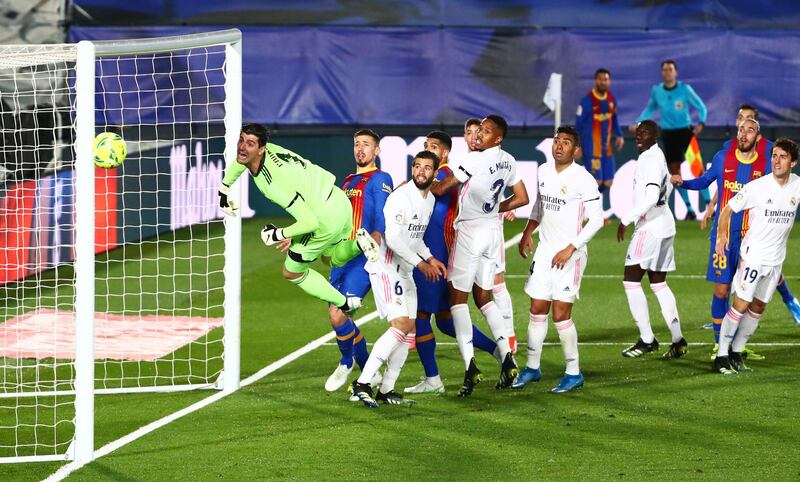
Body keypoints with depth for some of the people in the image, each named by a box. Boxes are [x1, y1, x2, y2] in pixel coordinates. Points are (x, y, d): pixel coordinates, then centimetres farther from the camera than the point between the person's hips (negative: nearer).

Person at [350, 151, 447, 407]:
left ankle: (386, 390, 14)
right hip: (385, 267, -10)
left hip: (405, 271, 10)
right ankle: (362, 383, -20)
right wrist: (420, 263, -18)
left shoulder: (430, 199, 12)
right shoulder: (401, 196, -17)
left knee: (409, 331, 7)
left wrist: (430, 258, 11)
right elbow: (393, 238, -23)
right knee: (400, 326, -20)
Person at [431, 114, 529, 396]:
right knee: (483, 296, 16)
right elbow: (522, 198, 16)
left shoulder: (476, 159, -16)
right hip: (493, 229, 7)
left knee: (458, 297, -2)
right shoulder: (508, 162, 7)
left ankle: (470, 366, -12)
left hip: (470, 228, -7)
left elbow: (440, 189, -12)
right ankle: (507, 358, 4)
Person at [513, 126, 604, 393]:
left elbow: (596, 220, -13)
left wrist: (570, 249, -17)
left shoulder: (583, 180, -14)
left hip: (570, 254, -6)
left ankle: (574, 373, 6)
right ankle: (532, 368, 20)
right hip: (545, 250, 6)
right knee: (537, 310, 8)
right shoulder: (544, 171, 7)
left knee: (561, 315, -6)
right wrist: (527, 233, 18)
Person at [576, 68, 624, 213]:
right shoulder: (587, 100, -12)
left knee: (608, 181, 6)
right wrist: (577, 145, -10)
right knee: (596, 181, -9)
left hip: (606, 148, 7)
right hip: (591, 148, -7)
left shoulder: (611, 99, 7)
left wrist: (619, 135, 6)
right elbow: (579, 123, -8)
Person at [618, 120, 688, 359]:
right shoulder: (657, 156, 16)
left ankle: (647, 339, -5)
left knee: (631, 280, -6)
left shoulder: (651, 159, -15)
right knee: (658, 283, 14)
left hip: (651, 227, -10)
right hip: (664, 225, 10)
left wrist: (626, 220, -21)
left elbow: (651, 196, -25)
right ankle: (678, 340, 12)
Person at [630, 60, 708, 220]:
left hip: (686, 132, -3)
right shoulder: (656, 91, 2)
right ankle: (689, 208, 6)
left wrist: (701, 123, -19)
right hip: (668, 133, 3)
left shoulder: (685, 89, -7)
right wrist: (638, 123, 7)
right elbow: (650, 109, 19)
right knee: (674, 171, -1)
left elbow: (701, 107, -1)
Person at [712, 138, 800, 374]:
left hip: (776, 258, 5)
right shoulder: (757, 187, -13)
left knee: (758, 307, 9)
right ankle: (722, 355, 2)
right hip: (753, 255, -5)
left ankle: (736, 352, 21)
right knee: (741, 305, -8)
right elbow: (728, 209, -5)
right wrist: (722, 235, -13)